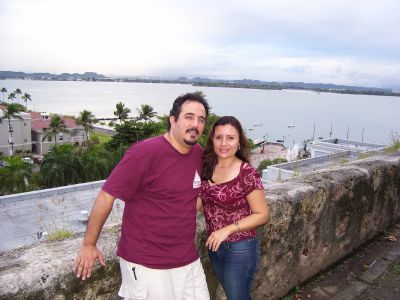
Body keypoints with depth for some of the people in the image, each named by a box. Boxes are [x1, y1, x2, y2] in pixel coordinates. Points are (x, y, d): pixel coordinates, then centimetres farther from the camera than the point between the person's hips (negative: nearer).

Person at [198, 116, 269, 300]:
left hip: (240, 249, -6)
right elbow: (202, 204, 6)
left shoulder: (247, 173, -19)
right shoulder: (207, 168, -3)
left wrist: (227, 230, -23)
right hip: (214, 246, 6)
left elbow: (262, 215, -15)